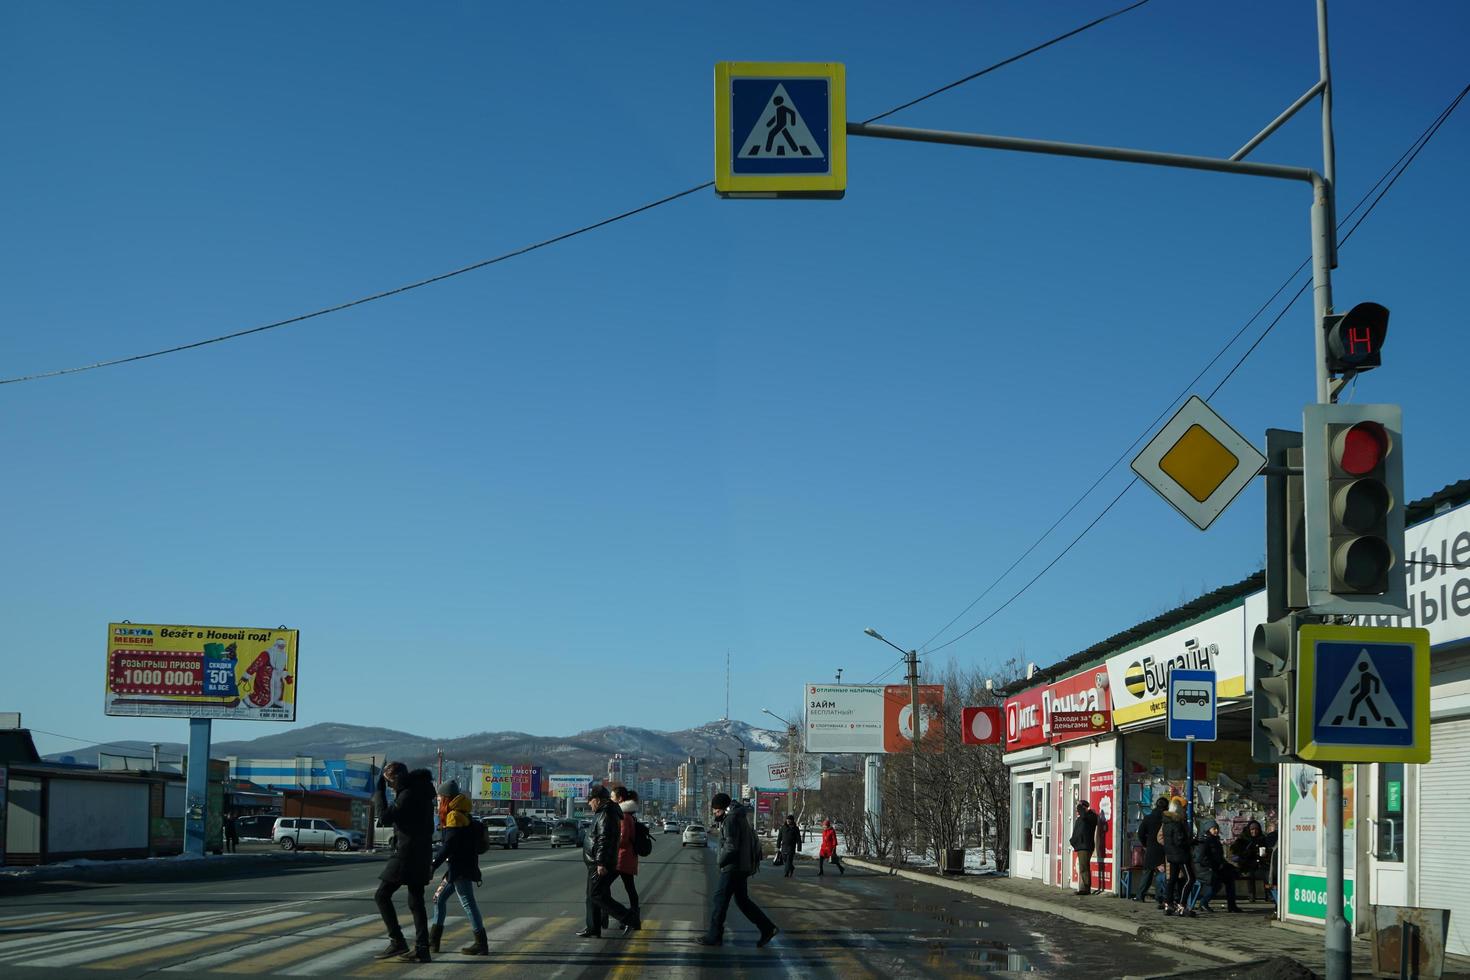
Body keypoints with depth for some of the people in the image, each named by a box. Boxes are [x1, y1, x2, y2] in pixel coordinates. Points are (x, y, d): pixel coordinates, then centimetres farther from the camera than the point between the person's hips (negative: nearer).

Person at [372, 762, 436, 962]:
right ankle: (421, 949, 6)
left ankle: (397, 941, -8)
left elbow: (385, 818, -15)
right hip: (422, 854, 9)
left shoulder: (408, 795, -15)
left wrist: (379, 793, -6)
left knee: (382, 895, -3)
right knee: (416, 901, 9)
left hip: (407, 853, -9)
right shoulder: (421, 791, 13)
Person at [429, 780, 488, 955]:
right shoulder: (462, 815, 17)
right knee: (439, 897, 15)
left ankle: (481, 944, -12)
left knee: (467, 902, -11)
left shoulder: (455, 816, -13)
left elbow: (448, 846, -20)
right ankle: (433, 942, 19)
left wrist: (433, 866, -18)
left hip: (462, 869, -11)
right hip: (458, 869, 11)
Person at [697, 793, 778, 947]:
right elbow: (755, 842, 23)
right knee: (742, 900, 15)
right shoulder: (741, 818, 16)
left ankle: (714, 936, 2)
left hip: (734, 868, -10)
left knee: (719, 900, -3)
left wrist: (719, 861, -10)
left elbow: (731, 846, -23)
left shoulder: (731, 819, -15)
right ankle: (767, 928, 12)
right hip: (744, 866, 10)